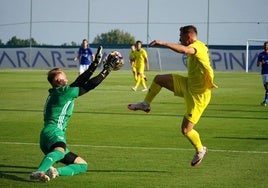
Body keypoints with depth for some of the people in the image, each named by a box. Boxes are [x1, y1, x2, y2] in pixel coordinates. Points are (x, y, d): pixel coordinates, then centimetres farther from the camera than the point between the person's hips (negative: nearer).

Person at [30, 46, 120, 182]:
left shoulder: (61, 92, 23)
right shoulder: (64, 92, -3)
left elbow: (80, 81, 27)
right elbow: (90, 85, -1)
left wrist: (95, 64, 29)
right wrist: (107, 70, 7)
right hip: (53, 132, -10)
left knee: (83, 165, 9)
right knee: (60, 151, -43)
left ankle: (55, 171, -16)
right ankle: (38, 172, -67)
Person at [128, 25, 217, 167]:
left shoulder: (197, 46, -24)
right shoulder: (196, 47, 6)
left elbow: (184, 50, -47)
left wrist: (163, 43, -52)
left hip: (197, 94, -9)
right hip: (188, 85, 9)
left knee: (186, 130, -4)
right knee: (158, 79, 6)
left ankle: (200, 150, 22)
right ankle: (145, 104, 24)